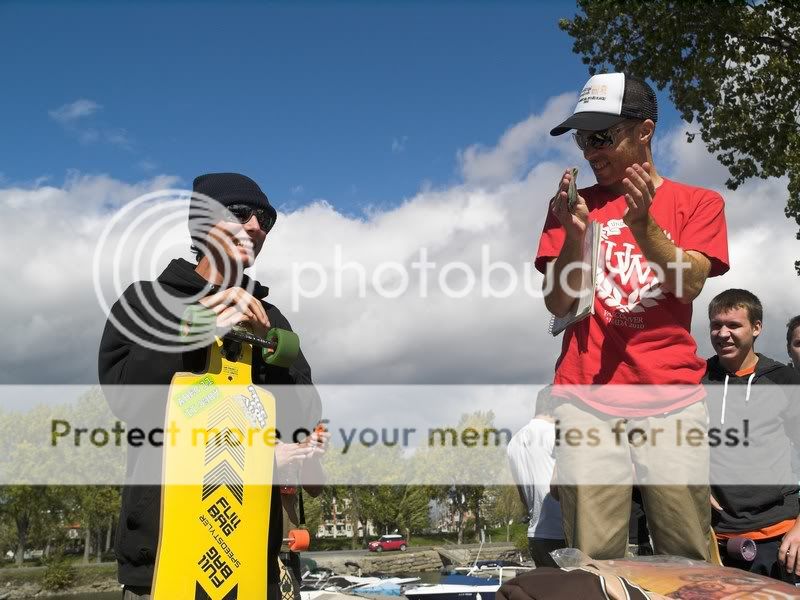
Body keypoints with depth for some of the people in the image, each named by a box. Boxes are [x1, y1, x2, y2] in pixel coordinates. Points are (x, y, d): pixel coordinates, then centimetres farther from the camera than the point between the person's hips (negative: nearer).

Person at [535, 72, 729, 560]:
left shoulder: (698, 203, 12)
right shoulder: (574, 205, 15)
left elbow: (688, 285, -3)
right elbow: (558, 304, 6)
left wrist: (642, 224, -17)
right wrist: (574, 234, -10)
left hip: (672, 398, 0)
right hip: (587, 398, 1)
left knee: (687, 561, -1)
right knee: (593, 563, -4)